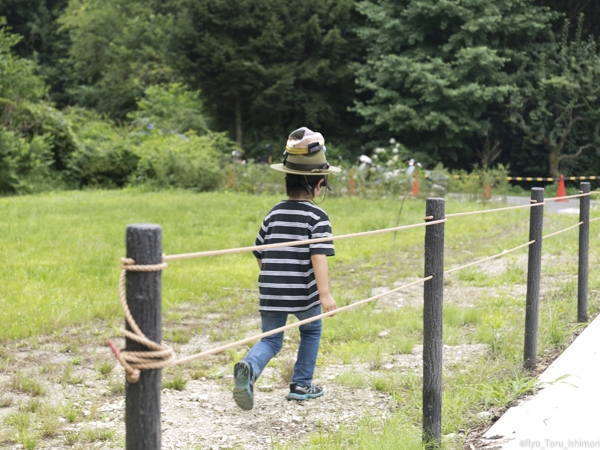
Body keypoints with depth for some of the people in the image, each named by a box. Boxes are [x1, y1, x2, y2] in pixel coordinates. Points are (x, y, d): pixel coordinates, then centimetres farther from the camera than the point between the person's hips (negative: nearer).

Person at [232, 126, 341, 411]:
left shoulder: (274, 213, 8)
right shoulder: (317, 217, -8)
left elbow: (260, 255, 14)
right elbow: (318, 256, -18)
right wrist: (325, 293, -19)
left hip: (270, 291, 4)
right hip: (303, 292, -3)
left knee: (271, 340, 12)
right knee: (311, 332, 23)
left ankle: (249, 367, -20)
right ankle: (301, 385, 27)